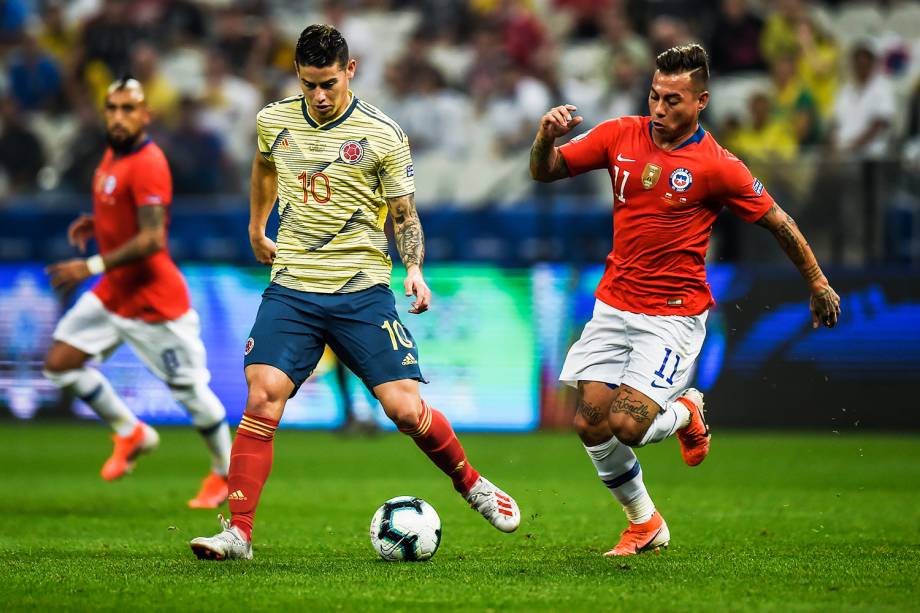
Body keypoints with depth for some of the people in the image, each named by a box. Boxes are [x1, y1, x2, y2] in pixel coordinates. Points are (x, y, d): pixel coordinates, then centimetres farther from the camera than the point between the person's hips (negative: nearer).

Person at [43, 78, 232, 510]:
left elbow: (151, 240, -27)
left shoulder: (147, 164, -22)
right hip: (111, 294, 9)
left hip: (154, 301, -9)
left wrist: (91, 266, -28)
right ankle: (131, 433, 19)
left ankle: (227, 471, 22)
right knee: (60, 362, 2)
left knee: (189, 389, 1)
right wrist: (95, 223, 6)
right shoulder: (112, 154, 7)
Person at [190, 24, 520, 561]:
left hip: (362, 290, -2)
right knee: (262, 399, -15)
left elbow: (404, 214, 3)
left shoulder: (383, 135, -3)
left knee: (405, 409, -9)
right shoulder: (274, 121, 6)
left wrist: (414, 268, -14)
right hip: (291, 288, 2)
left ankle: (471, 483, 19)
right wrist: (257, 227, 37)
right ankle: (238, 533, -12)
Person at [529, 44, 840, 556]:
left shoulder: (716, 166, -11)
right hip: (614, 304, 5)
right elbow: (545, 172, 4)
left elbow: (778, 221, 0)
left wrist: (818, 285, 7)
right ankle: (645, 524, 20)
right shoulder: (621, 136, 0)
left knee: (627, 426, -17)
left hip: (674, 315, -5)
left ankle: (686, 412, 18)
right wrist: (547, 137, -18)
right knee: (591, 424, -2)